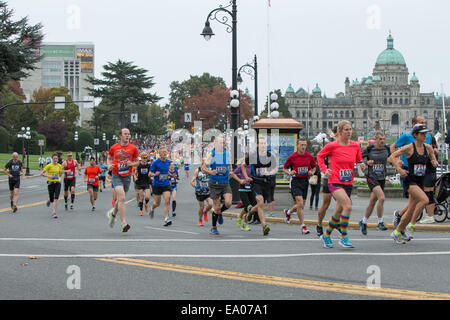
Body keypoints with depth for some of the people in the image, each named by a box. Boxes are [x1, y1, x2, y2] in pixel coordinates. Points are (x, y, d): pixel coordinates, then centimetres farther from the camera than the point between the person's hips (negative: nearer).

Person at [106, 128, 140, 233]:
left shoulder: (133, 148, 2)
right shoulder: (114, 147, 1)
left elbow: (137, 161, 10)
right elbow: (109, 158, 17)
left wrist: (131, 163, -11)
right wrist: (109, 165, -4)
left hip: (127, 176, 3)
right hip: (116, 176, -3)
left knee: (121, 199, 14)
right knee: (122, 198, -20)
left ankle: (113, 213, 47)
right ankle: (124, 223, -23)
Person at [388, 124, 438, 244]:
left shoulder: (428, 148, 6)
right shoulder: (409, 147, -9)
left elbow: (434, 162, 20)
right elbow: (392, 157, -6)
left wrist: (435, 163, -3)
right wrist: (399, 169, -16)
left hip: (420, 182, 6)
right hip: (410, 180, -6)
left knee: (411, 210, 6)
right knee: (424, 200, -27)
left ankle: (397, 232, 22)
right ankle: (410, 226, -16)